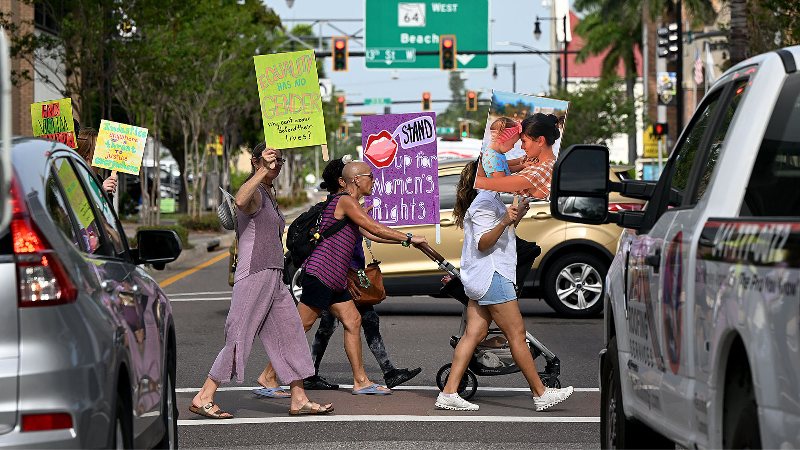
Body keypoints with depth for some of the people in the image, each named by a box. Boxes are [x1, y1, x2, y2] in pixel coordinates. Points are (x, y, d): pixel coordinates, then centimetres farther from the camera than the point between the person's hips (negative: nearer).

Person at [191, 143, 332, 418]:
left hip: (273, 276, 9)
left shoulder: (270, 194, 20)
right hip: (255, 272, -9)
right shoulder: (254, 192, -9)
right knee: (240, 337, -9)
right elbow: (241, 201, -36)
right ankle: (203, 398, -5)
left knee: (290, 332, 6)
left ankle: (299, 400, 8)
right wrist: (263, 170, -42)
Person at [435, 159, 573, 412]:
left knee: (475, 333, 3)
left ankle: (449, 393, -3)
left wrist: (516, 217, 23)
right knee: (517, 335, -5)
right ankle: (541, 393, -1)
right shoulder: (485, 202, -12)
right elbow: (482, 243, -19)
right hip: (491, 277, -11)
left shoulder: (491, 199, 21)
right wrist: (504, 222, -33)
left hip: (481, 279, 11)